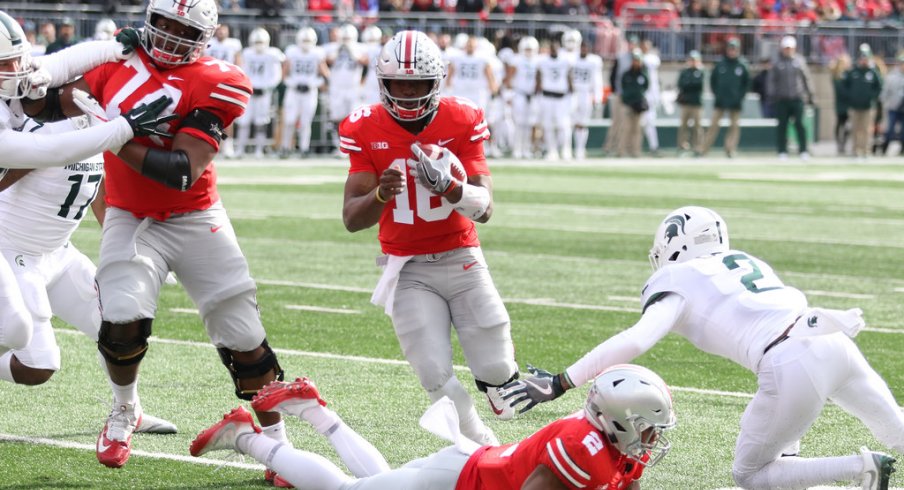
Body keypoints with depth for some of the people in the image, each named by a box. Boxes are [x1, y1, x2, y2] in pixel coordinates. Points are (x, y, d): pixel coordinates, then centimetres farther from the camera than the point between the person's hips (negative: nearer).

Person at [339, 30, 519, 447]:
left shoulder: (462, 122, -8)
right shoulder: (366, 130, -7)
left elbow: (484, 209, -12)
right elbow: (351, 220, -9)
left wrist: (450, 187, -35)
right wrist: (380, 195, -31)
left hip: (462, 260, 0)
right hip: (408, 269, 0)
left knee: (495, 372, -3)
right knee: (435, 376, -13)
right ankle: (485, 448, 8)